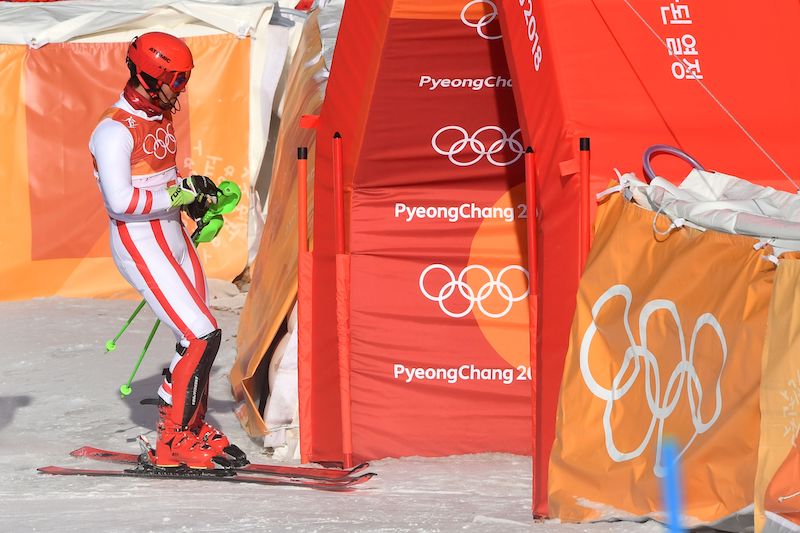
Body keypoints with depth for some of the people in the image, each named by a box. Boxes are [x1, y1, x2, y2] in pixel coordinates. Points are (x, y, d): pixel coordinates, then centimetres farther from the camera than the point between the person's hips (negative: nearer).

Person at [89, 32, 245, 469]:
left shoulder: (160, 118, 11)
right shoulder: (115, 130, -18)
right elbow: (120, 200, -26)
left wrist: (196, 194, 7)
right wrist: (179, 193, -21)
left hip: (173, 236, 9)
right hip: (140, 246, -9)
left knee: (199, 339, 12)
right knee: (202, 338, -13)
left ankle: (192, 428, 28)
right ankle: (172, 444, -5)